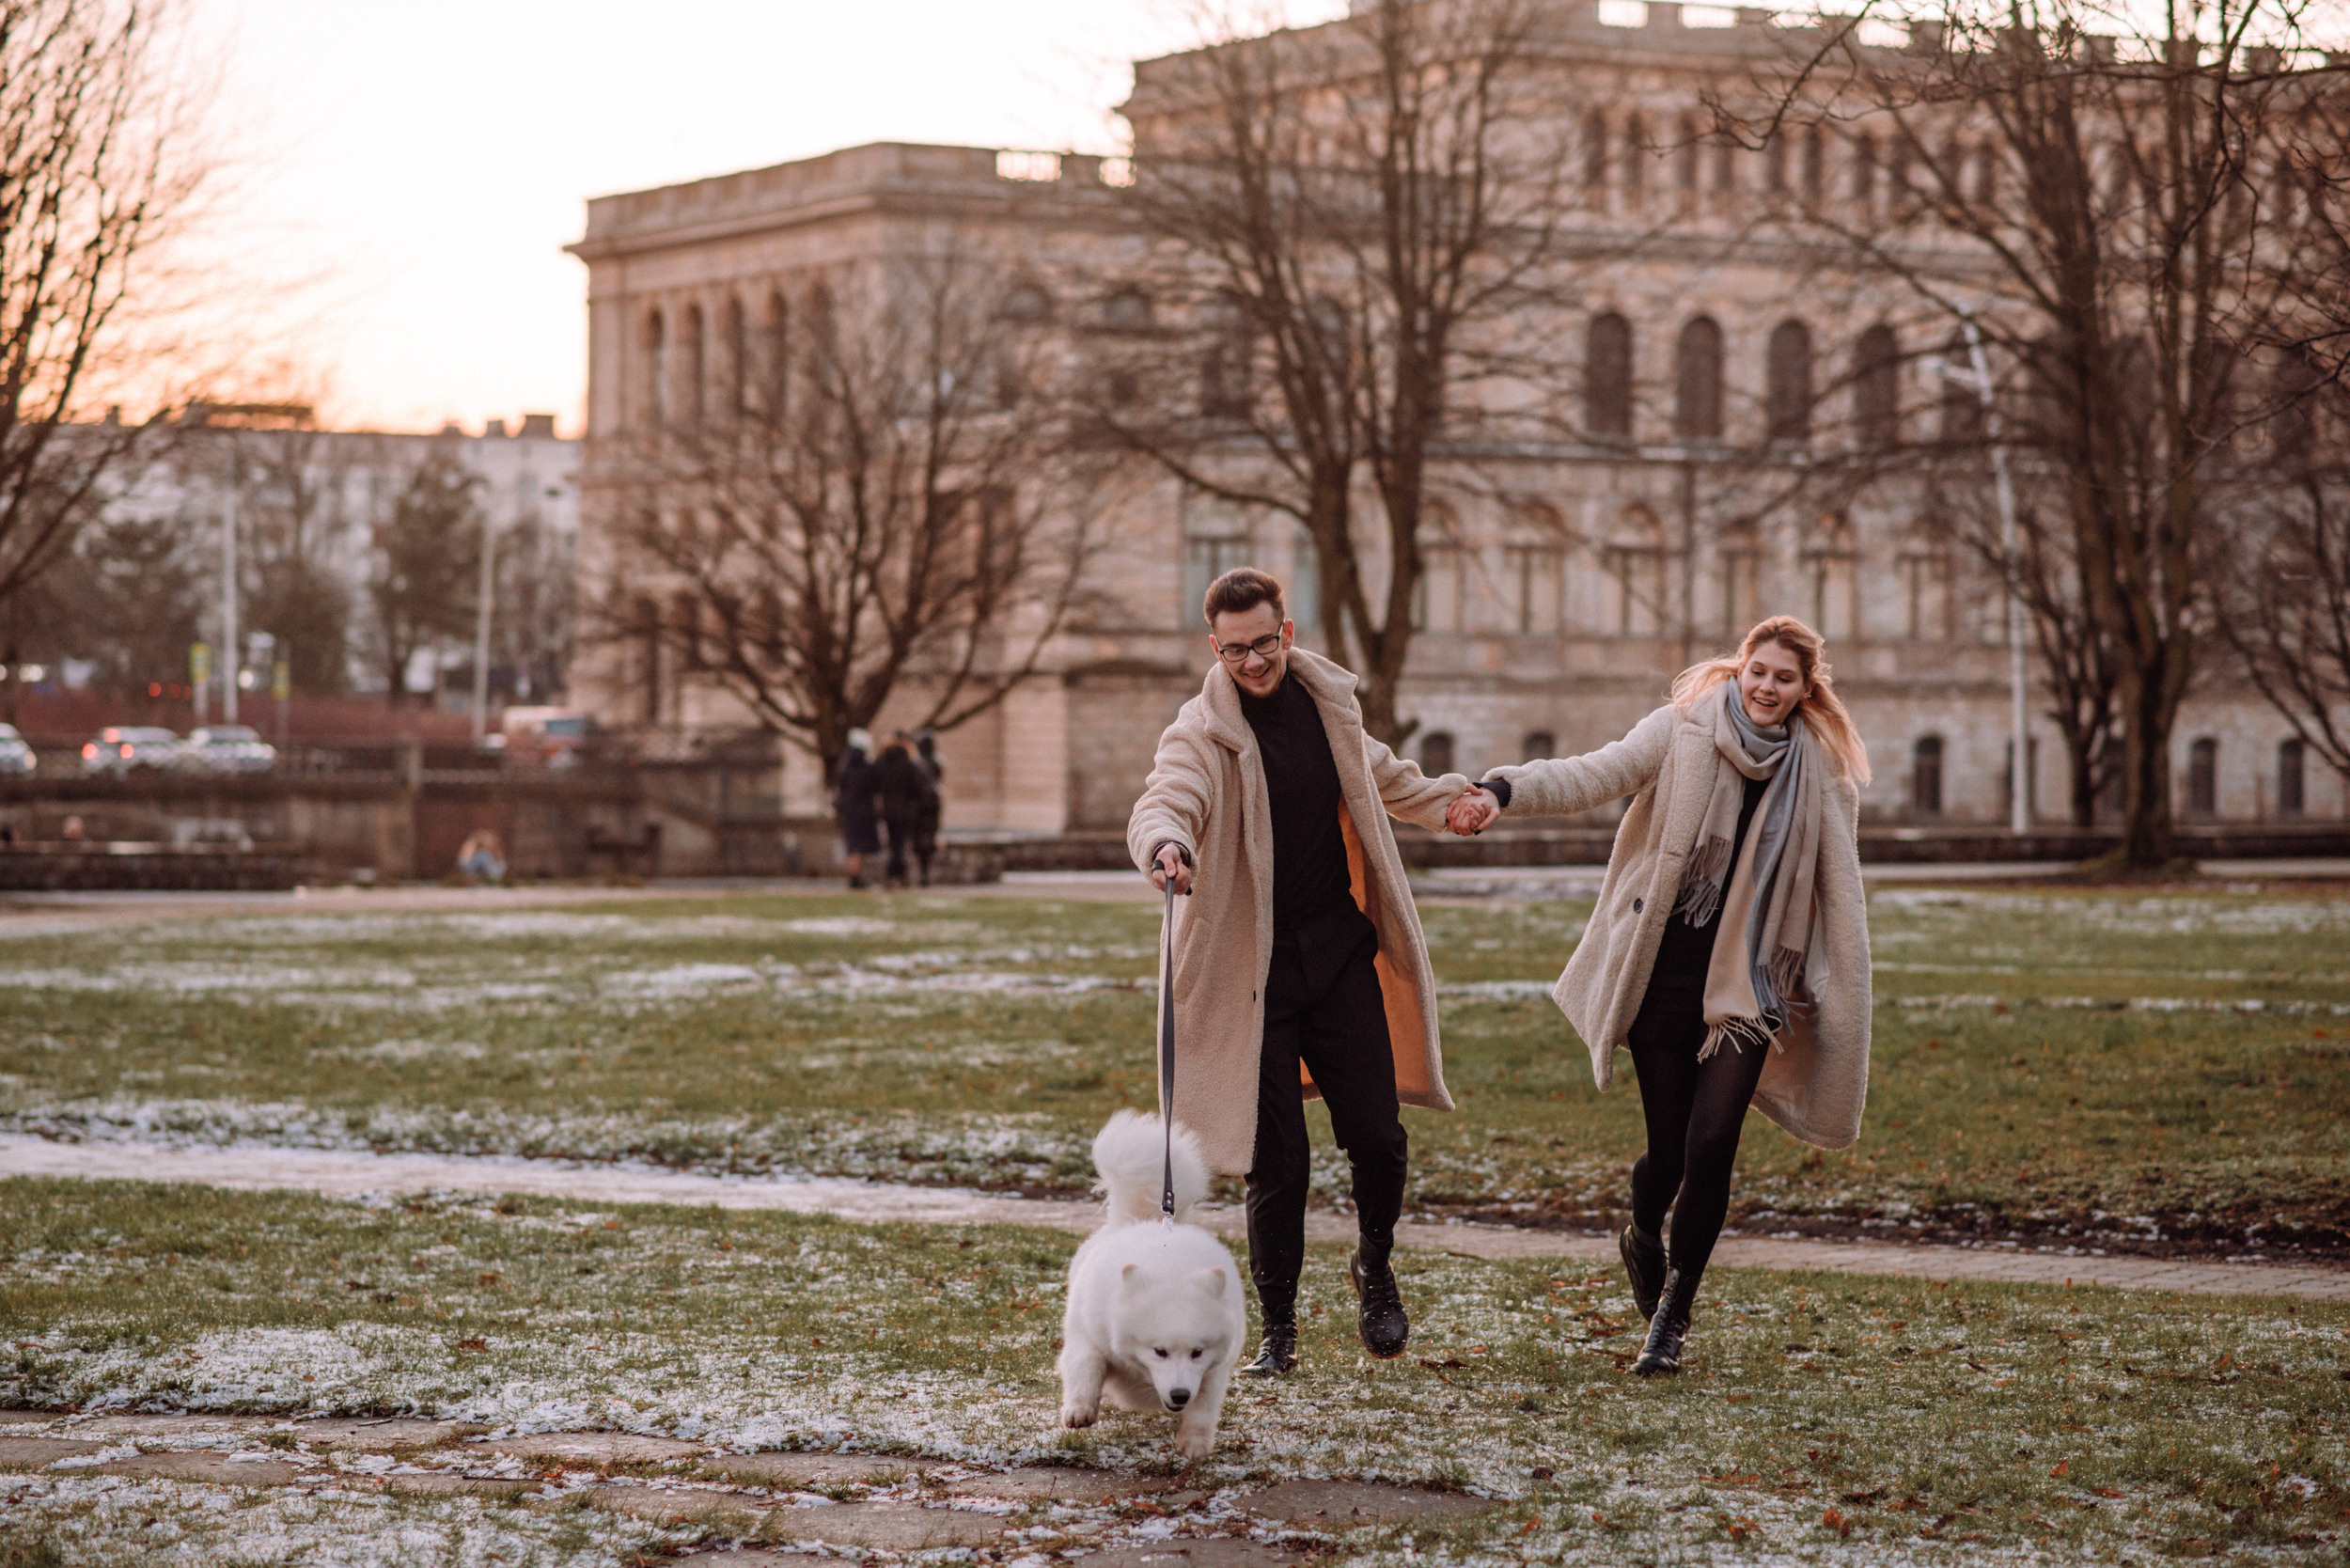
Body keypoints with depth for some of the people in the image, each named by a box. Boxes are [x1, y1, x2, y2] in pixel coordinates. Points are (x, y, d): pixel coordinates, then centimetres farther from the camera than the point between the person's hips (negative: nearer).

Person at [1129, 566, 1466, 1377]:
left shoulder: (1329, 703, 6)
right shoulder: (1202, 732, -11)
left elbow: (1379, 776, 28)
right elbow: (1161, 803, -32)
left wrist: (1451, 796, 26)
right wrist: (1167, 845, -53)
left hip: (1341, 954, 4)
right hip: (1252, 970, -4)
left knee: (1378, 1139, -1)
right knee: (1278, 1162, -2)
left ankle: (1375, 1266, 28)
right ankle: (1278, 1329, 14)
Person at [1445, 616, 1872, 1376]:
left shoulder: (1824, 772, 4)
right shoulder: (1681, 730, -2)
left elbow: (1840, 893, 8)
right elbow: (1592, 775, -15)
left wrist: (1846, 1007, 5)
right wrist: (1504, 791, -33)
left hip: (1748, 981, 1)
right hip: (1663, 972, -1)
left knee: (1711, 1142, -12)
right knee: (1670, 1149, 3)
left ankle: (1672, 1314, 5)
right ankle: (1643, 1240, 39)